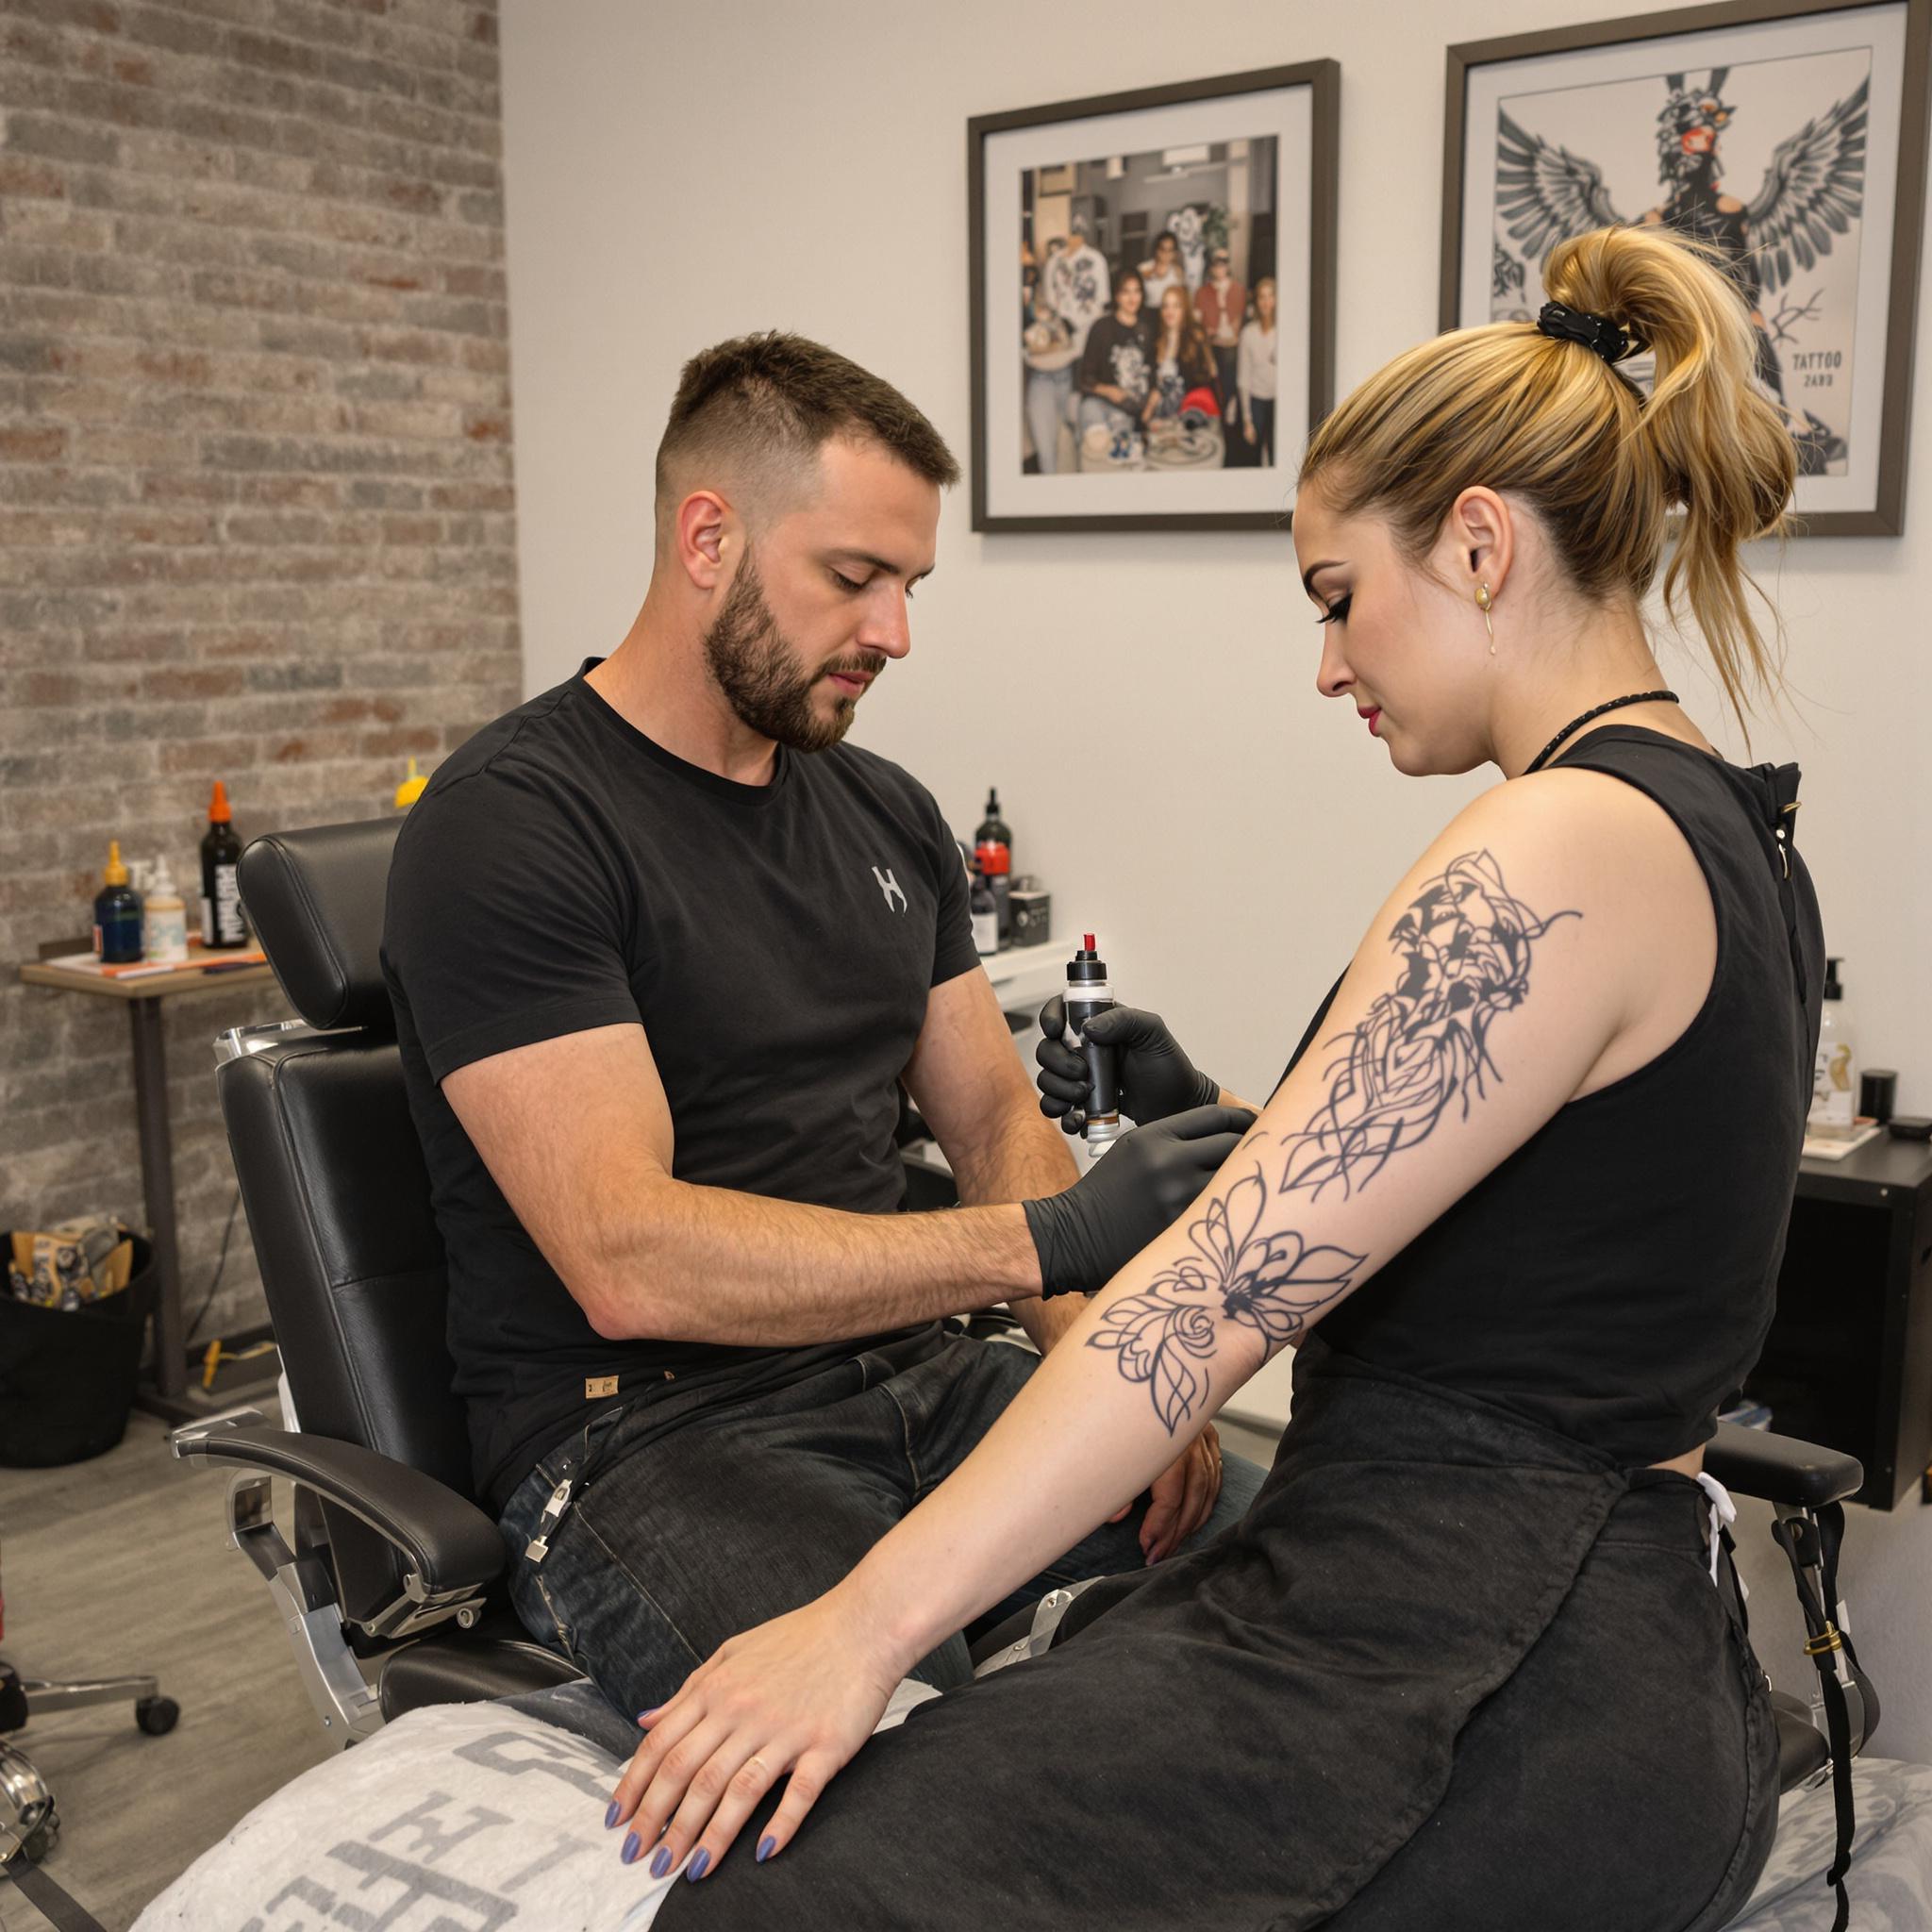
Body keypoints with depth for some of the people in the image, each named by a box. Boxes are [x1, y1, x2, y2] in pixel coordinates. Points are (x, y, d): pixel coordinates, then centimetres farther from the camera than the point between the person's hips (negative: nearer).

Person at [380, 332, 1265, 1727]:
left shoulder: (886, 814, 14)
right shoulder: (508, 826, -11)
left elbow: (994, 1116, 14)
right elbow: (628, 1261, -21)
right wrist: (1050, 1239, -25)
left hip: (915, 1372, 7)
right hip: (638, 1431, -7)